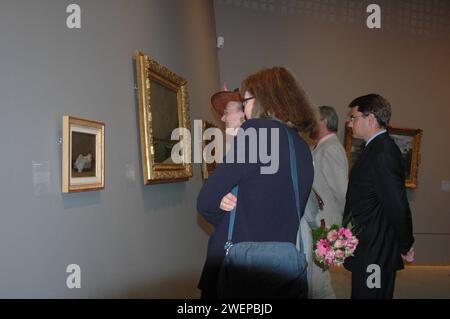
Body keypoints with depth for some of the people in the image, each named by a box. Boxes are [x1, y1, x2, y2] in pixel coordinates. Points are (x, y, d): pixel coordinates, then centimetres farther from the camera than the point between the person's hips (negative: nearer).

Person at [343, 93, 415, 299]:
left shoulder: (383, 153, -19)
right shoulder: (379, 149, 12)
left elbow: (397, 205, -19)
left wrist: (406, 246, -8)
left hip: (374, 254, -9)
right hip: (368, 250, 9)